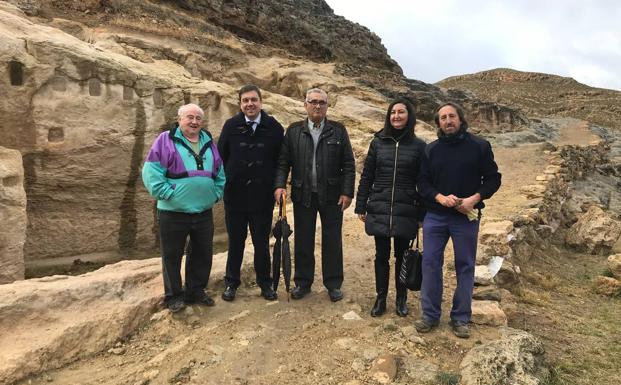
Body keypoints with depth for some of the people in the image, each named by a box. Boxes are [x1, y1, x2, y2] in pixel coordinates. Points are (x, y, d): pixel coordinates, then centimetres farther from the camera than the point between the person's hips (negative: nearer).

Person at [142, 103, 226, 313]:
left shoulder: (209, 142, 11)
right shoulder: (166, 140, -6)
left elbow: (220, 174, 18)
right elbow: (151, 172, -12)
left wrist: (216, 194, 8)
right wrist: (169, 194, -16)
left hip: (204, 212, 5)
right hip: (173, 212, -5)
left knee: (203, 254, 14)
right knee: (172, 256, 7)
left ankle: (196, 291, 32)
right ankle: (173, 296, 24)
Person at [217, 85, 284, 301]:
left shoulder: (274, 128, -3)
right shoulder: (231, 126, -1)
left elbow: (281, 161, 4)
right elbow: (221, 157, 4)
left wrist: (278, 185, 0)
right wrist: (224, 183, 3)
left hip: (263, 197, 0)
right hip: (235, 195, 1)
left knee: (262, 243, 11)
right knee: (235, 242, 13)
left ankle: (265, 283, 28)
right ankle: (231, 283, 29)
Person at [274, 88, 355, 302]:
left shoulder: (338, 131, 2)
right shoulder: (294, 131, 5)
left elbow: (348, 164, 0)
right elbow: (283, 161, 3)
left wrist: (347, 192, -6)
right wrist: (280, 185, -11)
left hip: (332, 196, -1)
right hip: (303, 195, 1)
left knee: (332, 242, 8)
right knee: (303, 241, 10)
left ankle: (333, 284, 22)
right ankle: (303, 282, 26)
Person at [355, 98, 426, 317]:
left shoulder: (418, 146, 0)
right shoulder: (378, 143, 4)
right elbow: (366, 177, 6)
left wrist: (423, 214, -2)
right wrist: (361, 207, 4)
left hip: (406, 211, -1)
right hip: (379, 210, 1)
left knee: (402, 256, 10)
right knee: (381, 255, 9)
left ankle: (401, 298, 28)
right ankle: (381, 298, 24)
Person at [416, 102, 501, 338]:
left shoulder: (479, 146, -1)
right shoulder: (431, 149, 6)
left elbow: (493, 179, 2)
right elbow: (423, 182, 4)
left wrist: (475, 198, -15)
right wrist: (441, 198, -14)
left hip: (467, 217, -1)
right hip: (435, 216, 2)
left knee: (465, 267, 7)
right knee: (430, 263, 3)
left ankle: (461, 318, 21)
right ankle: (430, 315, 17)